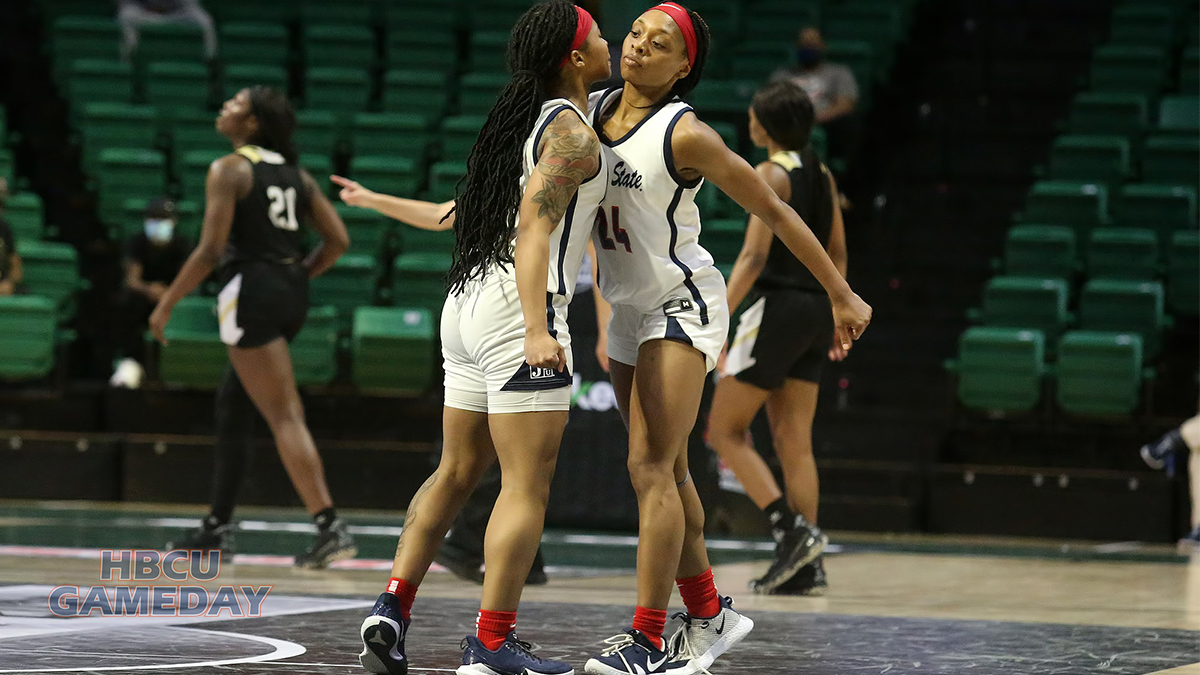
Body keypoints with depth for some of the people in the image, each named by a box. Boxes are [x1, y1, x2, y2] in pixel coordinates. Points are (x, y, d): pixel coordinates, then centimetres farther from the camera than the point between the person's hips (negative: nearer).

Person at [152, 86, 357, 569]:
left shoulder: (229, 169, -7)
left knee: (284, 416, -10)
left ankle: (330, 528, -18)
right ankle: (217, 528, 25)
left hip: (251, 290, -8)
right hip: (291, 293, 8)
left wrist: (166, 305, -6)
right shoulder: (294, 173, 14)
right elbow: (337, 241, 10)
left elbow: (211, 250, -14)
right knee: (232, 406, 19)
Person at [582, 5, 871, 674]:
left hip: (683, 305, -8)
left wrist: (843, 295, -9)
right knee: (669, 471, 15)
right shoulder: (592, 110, 1)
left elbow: (773, 210, -12)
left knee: (651, 467, -14)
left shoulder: (685, 134, -18)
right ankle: (709, 613, 28)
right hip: (631, 311, 8)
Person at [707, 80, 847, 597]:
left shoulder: (771, 174, -11)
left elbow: (755, 255, -18)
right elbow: (838, 252, 17)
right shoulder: (821, 174, 12)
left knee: (724, 430, 0)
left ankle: (790, 528, -13)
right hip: (816, 308, 8)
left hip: (778, 306, -8)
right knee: (794, 442, 8)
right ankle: (807, 564, 3)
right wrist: (835, 316, 25)